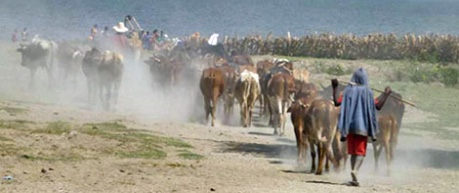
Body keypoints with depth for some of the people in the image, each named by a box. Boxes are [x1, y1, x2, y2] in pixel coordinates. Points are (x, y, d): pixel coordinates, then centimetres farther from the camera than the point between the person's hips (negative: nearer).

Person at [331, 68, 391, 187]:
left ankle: (354, 178, 12)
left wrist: (334, 88, 5)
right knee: (360, 151, -2)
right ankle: (355, 170, -30)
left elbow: (336, 103, -3)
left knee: (353, 151, 13)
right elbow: (378, 106, -5)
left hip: (350, 125, 2)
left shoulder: (348, 91, 0)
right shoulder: (367, 92, -4)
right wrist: (386, 94, 6)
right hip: (363, 125, -2)